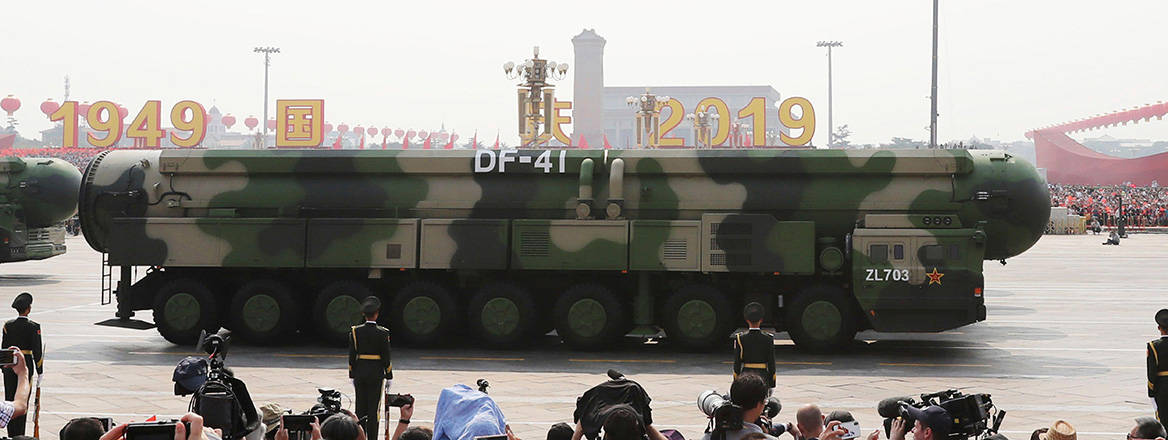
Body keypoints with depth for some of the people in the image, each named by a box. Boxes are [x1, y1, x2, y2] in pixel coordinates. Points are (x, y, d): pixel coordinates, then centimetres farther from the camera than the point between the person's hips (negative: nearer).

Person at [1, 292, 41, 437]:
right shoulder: (33, 327, -10)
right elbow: (37, 350, -10)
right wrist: (40, 371, -2)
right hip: (26, 364, -3)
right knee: (23, 398, 4)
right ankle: (20, 435, 5)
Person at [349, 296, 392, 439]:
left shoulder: (355, 331, -2)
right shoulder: (382, 333, -9)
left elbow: (352, 356, 0)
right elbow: (386, 357, -7)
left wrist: (352, 376, 9)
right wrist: (389, 376, 2)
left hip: (359, 372, 3)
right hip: (376, 373, -3)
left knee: (360, 407, 9)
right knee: (373, 408, 1)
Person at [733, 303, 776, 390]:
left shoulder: (740, 338, -5)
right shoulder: (768, 339, -5)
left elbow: (737, 363, -3)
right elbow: (771, 363, -3)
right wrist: (772, 384, 4)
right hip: (763, 376, 0)